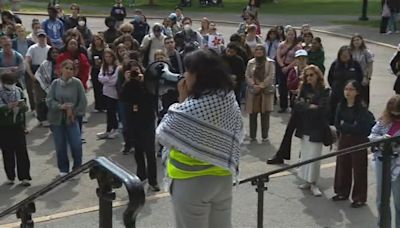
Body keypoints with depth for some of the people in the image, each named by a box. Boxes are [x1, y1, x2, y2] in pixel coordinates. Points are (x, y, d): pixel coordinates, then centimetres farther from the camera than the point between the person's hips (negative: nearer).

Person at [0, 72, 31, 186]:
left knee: (22, 151, -1)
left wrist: (23, 106, -20)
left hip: (18, 126, 2)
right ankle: (10, 177, 16)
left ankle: (24, 177, 5)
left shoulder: (19, 91, 2)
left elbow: (25, 109, 3)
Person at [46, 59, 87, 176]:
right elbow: (49, 100, -4)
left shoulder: (77, 83, -7)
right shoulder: (55, 83, -3)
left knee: (76, 145, -5)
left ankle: (77, 167, 18)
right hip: (57, 119, 1)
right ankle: (63, 169, 24)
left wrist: (74, 112, -11)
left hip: (72, 118, -1)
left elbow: (83, 101, -4)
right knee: (60, 146, 7)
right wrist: (60, 106, -19)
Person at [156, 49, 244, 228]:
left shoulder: (190, 109, -26)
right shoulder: (230, 100, -4)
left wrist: (181, 100, -11)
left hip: (192, 182, -6)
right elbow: (237, 136, 8)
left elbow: (163, 136, -11)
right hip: (223, 177, 6)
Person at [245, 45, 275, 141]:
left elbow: (271, 76, -7)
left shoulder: (270, 62, 1)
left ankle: (265, 135, 8)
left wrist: (261, 85, -14)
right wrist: (253, 85, -11)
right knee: (252, 114, 3)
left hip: (266, 91, -2)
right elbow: (247, 76, 4)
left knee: (265, 114, 0)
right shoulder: (251, 62, 9)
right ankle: (252, 135, 12)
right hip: (253, 91, 2)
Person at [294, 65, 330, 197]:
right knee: (305, 155, 11)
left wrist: (305, 107, -11)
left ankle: (313, 183, 4)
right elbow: (297, 105, -2)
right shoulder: (304, 90, 8)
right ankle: (307, 181, 22)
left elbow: (323, 109, -17)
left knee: (314, 156, -5)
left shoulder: (323, 92, -7)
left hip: (317, 129, -5)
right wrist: (310, 106, -17)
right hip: (304, 128, 5)